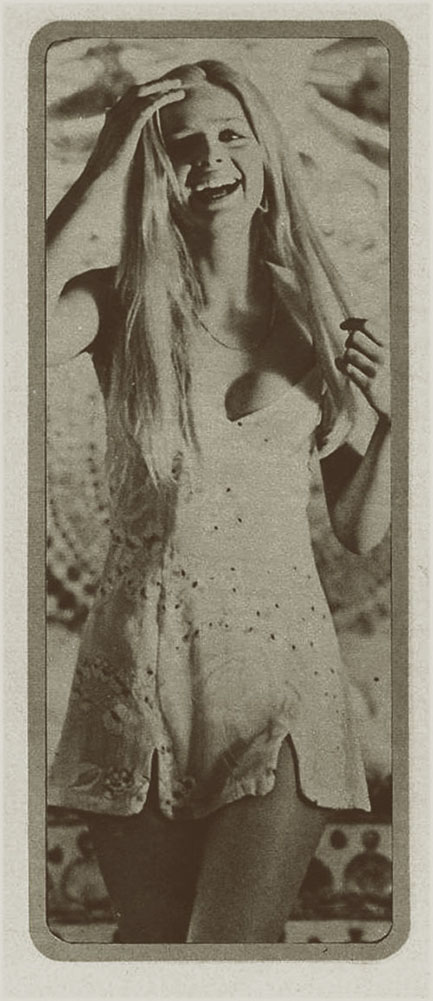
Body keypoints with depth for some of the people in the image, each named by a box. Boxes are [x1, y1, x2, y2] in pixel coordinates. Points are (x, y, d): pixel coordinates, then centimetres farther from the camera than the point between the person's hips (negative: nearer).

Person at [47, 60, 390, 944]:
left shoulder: (318, 317, 7)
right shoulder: (123, 303, 2)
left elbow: (361, 534, 11)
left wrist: (395, 420, -7)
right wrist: (101, 176, -14)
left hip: (279, 664, 0)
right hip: (137, 668, 0)